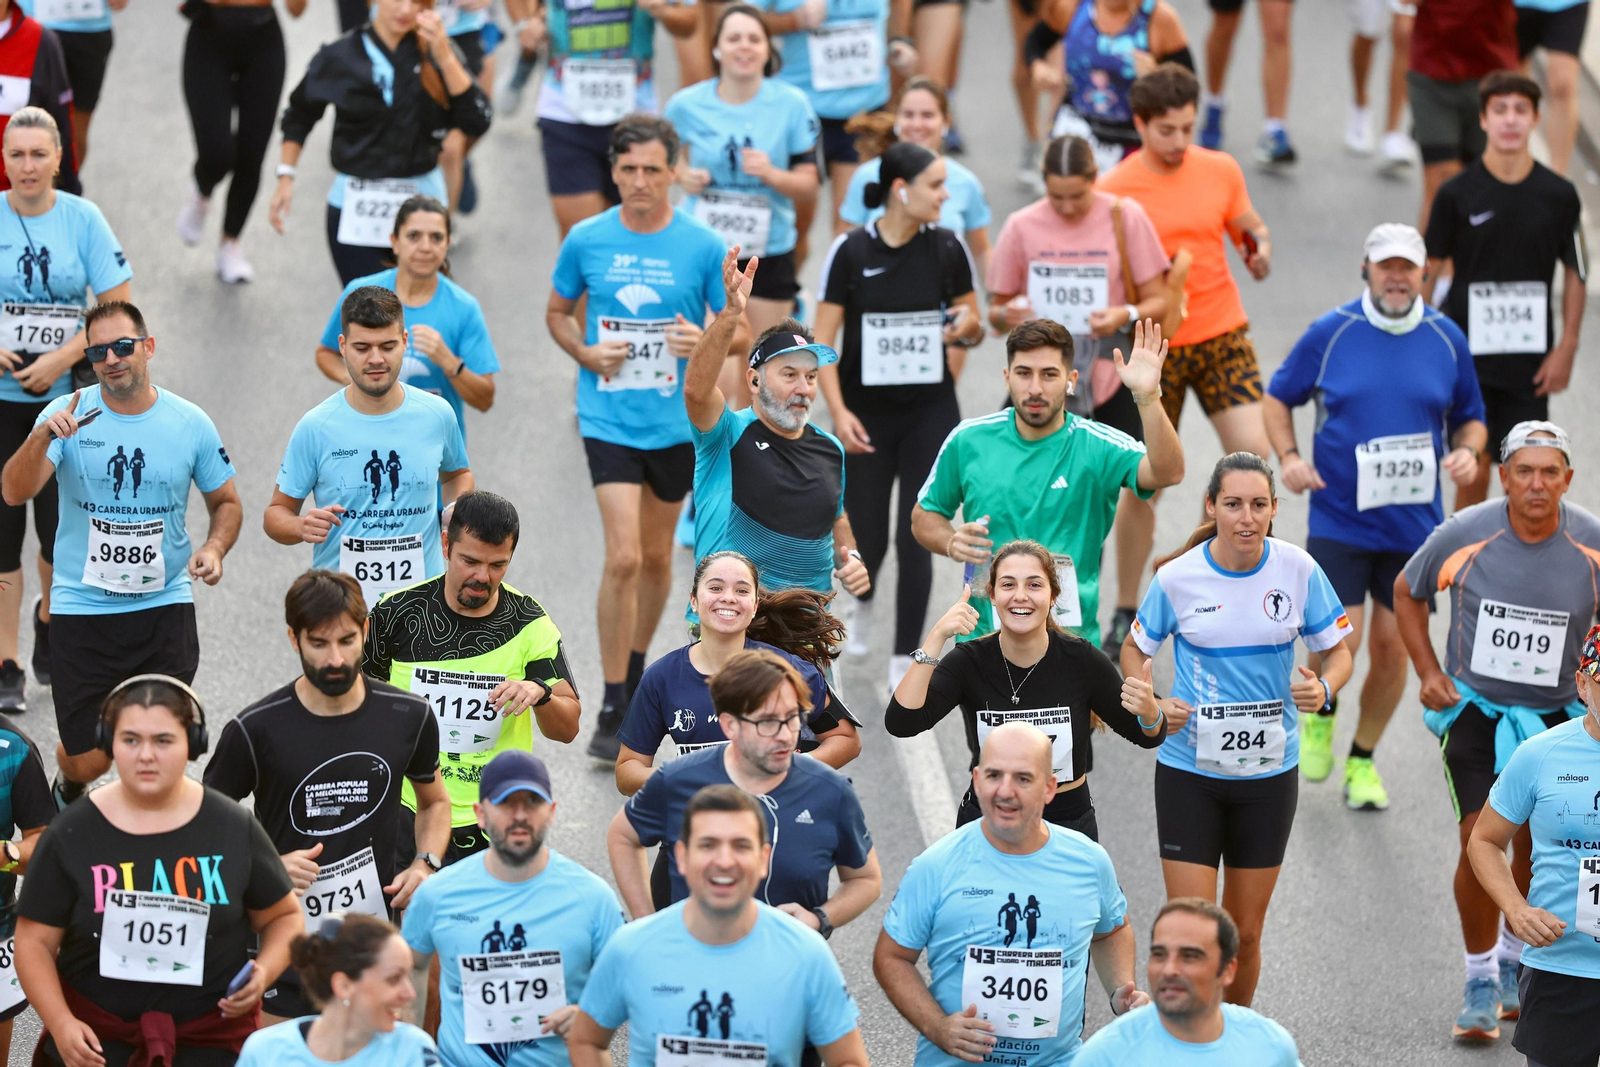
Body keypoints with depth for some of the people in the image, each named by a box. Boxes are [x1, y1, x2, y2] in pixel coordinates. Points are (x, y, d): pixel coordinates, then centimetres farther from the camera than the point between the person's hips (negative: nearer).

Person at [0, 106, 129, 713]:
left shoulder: (83, 219, -1)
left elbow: (120, 309, -2)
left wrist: (63, 358, -12)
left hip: (64, 396, 0)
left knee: (60, 530, -2)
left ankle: (50, 617, 31)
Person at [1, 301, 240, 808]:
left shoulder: (190, 423, -1)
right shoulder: (67, 414, -7)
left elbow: (226, 502, 13)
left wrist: (214, 547, -9)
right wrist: (42, 437, -36)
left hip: (165, 602, 1)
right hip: (82, 608, -1)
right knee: (89, 760, 2)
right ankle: (67, 787, 40)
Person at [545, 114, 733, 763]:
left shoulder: (703, 247, -5)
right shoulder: (586, 240, -3)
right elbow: (557, 313, 12)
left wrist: (707, 344, -19)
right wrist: (586, 354, -8)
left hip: (677, 424, 2)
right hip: (609, 422, -2)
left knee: (656, 556, 16)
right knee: (623, 557, -13)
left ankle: (636, 669, 40)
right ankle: (613, 709, -6)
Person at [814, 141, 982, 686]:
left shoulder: (947, 247, -3)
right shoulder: (851, 251, -9)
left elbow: (971, 316, 12)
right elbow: (822, 341, -7)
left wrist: (965, 329, -13)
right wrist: (838, 411, -17)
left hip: (930, 412, 1)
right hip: (867, 415, -1)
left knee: (915, 541, -5)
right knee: (868, 540, 6)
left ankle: (904, 659, 5)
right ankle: (863, 600, 42)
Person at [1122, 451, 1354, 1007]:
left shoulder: (1297, 570, -7)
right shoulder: (1178, 577, -9)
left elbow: (1337, 650, 4)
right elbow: (1135, 650, 7)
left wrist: (1323, 688, -17)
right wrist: (1154, 705, -11)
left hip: (1269, 770, 2)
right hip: (1189, 771, -2)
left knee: (1245, 933, 9)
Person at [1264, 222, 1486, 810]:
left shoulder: (1447, 339, 3)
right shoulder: (1330, 333, -3)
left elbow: (1470, 418, 15)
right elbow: (1277, 398, 9)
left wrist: (1467, 452, -7)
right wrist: (1289, 457, -7)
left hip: (1414, 524, 2)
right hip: (1338, 521, -2)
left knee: (1393, 646, 4)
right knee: (1339, 640, -12)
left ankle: (1363, 760, 25)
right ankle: (1319, 716, 22)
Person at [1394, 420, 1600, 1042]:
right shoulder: (1464, 535, -12)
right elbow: (1407, 592, 7)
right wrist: (1429, 673, 1)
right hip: (1474, 710, -1)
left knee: (1540, 848, 6)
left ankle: (1516, 958, 33)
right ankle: (1481, 979, 5)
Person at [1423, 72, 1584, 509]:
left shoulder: (1559, 195, -2)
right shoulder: (1457, 194, -5)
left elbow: (1575, 274, 6)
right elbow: (1428, 271, 2)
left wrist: (1566, 348, 0)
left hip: (1530, 358, 1)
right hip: (1468, 354, -1)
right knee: (1475, 465, -1)